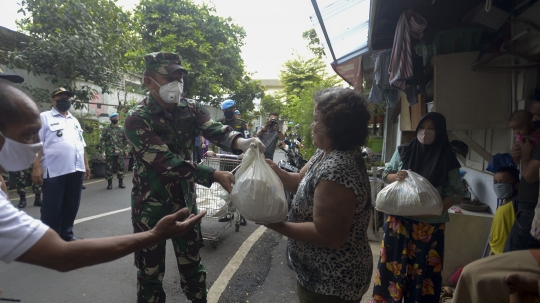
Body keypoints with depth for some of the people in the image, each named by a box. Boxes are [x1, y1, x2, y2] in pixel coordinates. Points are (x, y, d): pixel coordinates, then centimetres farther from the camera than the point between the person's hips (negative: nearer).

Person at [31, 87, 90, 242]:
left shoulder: (74, 120, 18)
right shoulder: (44, 117, 0)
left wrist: (86, 164, 16)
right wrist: (37, 167, -15)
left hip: (75, 170, 6)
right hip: (54, 171, -6)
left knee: (72, 205, 13)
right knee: (52, 208, 2)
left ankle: (66, 234, 26)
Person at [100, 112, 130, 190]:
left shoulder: (122, 128, 8)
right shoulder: (106, 129, 1)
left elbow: (126, 140, 10)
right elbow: (102, 140, -1)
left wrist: (126, 150, 2)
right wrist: (102, 151, -9)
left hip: (120, 152, 2)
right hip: (109, 153, -2)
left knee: (120, 167, 5)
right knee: (109, 168, 3)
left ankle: (121, 182, 15)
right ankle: (109, 183, 13)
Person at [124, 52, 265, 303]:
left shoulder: (190, 109, -3)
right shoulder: (137, 119, -17)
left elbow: (215, 130, -19)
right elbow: (166, 161, -28)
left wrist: (241, 142, -41)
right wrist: (214, 176, -37)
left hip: (185, 200, 4)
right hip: (150, 205, -4)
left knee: (192, 264, 19)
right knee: (150, 272, 13)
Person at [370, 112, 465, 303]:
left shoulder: (447, 159, -2)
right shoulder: (404, 151, 1)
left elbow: (455, 192, -2)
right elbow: (386, 174, 8)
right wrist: (396, 176, -15)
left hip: (430, 223, -1)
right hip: (399, 218, 1)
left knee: (423, 267, 8)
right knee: (393, 262, 10)